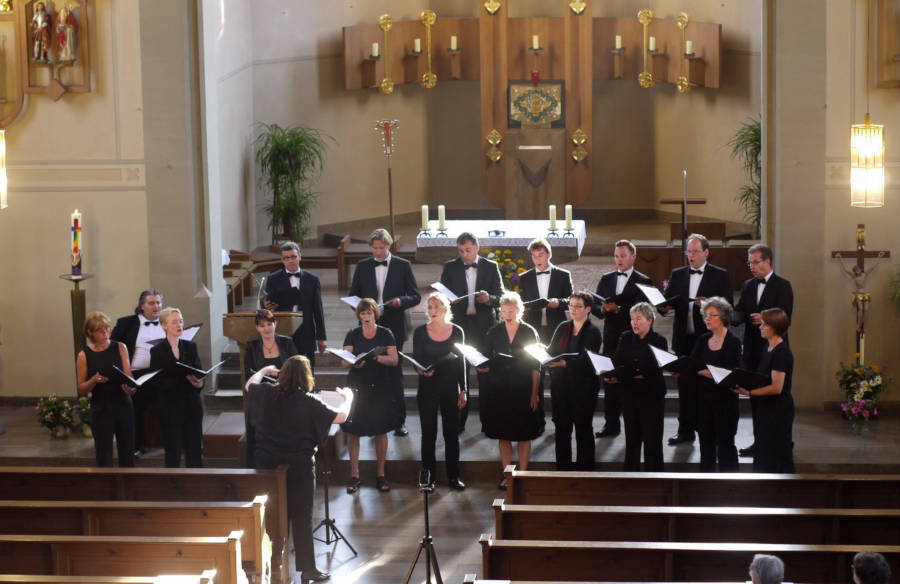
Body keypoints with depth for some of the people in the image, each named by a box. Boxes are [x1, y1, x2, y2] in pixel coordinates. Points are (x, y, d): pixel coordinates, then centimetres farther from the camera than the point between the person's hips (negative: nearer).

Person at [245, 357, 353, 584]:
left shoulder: (268, 394, -3)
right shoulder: (309, 402, -14)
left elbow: (249, 385, 19)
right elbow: (341, 417, -9)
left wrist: (264, 370, 36)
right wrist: (348, 397, 11)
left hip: (267, 463, 4)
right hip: (299, 467, -4)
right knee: (302, 518, 4)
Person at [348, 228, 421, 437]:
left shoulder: (403, 266, 4)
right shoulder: (362, 266, 10)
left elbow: (415, 297, 4)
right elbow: (353, 295, 13)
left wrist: (401, 301, -16)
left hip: (394, 326, -2)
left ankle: (399, 421, 7)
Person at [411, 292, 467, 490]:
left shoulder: (457, 332, 2)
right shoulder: (420, 332, -1)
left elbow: (461, 362, 6)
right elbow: (416, 361, -2)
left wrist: (463, 390, 3)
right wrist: (423, 371, -25)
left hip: (450, 387, 1)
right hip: (427, 388, -1)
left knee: (451, 432, 5)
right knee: (429, 433, 3)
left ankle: (453, 476, 14)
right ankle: (429, 476, 10)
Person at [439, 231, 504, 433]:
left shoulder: (491, 267, 4)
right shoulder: (450, 268, 6)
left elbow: (501, 298, 1)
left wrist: (489, 298, -20)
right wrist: (449, 301, -20)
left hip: (484, 326, 0)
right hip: (459, 325, 1)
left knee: (486, 374, 2)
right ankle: (459, 421, 9)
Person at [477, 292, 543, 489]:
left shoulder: (529, 332, -2)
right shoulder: (494, 332, 4)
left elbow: (535, 366, -2)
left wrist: (535, 393, -7)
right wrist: (482, 367, -15)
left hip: (523, 391, -2)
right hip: (499, 390, 2)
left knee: (524, 435, 3)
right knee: (503, 434, 7)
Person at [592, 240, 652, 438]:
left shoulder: (643, 281, -1)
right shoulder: (606, 279, 13)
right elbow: (595, 306, 8)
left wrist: (618, 310, -22)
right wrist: (603, 309, -13)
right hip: (611, 338, 4)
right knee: (610, 382, 5)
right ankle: (611, 424, 12)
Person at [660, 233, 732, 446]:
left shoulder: (720, 275, 1)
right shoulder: (677, 274, 12)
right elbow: (667, 303, 8)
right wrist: (664, 306, -15)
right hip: (684, 339, 3)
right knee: (685, 386, 7)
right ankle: (685, 430, 14)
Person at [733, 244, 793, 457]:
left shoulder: (782, 286, -4)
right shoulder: (748, 286, 15)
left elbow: (785, 317, -13)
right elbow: (740, 312, 7)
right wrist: (732, 316, -15)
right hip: (753, 349, 6)